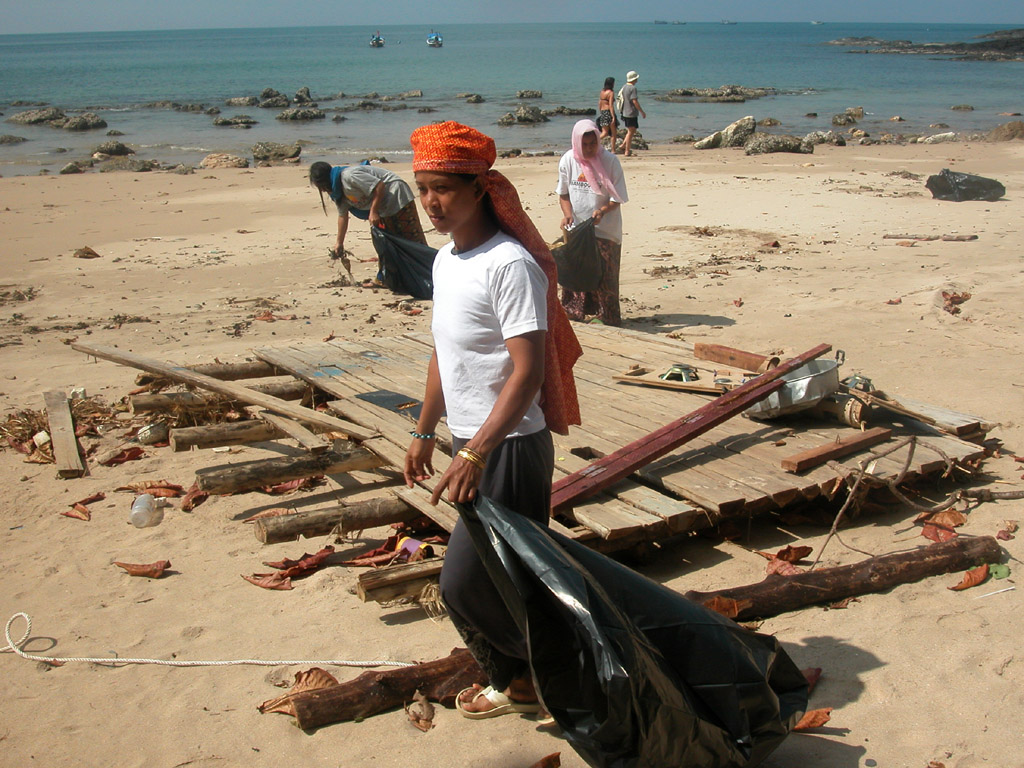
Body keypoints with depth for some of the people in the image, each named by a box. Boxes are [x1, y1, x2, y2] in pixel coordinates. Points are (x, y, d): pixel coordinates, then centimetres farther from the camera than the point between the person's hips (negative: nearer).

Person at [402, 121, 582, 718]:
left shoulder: (509, 264, -19)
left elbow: (528, 371, -24)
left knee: (466, 583, -4)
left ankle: (523, 677, 18)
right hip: (473, 443, 9)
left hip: (509, 446, -9)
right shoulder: (445, 260, 9)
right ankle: (522, 680, 34)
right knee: (496, 577, 17)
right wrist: (426, 432, 22)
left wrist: (475, 453, -29)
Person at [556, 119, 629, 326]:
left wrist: (602, 211, -29)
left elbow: (617, 198, -10)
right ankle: (575, 312, 20)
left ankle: (607, 316, 9)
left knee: (604, 273, -3)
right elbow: (563, 194, 7)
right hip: (576, 228, 3)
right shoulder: (568, 161, -3)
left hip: (605, 229, -3)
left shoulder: (610, 161, -12)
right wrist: (567, 214, -11)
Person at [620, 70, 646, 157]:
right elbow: (634, 101, -21)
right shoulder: (632, 88, -16)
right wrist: (642, 112, -14)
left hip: (625, 113, 9)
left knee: (632, 130, 19)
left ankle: (623, 145, 12)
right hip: (631, 113, -9)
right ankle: (627, 151, 0)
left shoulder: (624, 87, 12)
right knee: (631, 131, -3)